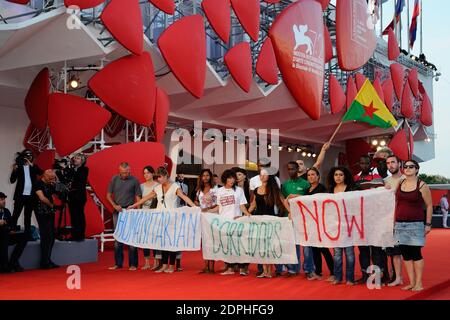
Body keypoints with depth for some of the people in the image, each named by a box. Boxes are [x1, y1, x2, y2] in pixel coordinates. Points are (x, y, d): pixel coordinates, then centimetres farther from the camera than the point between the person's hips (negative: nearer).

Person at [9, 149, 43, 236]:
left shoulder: (34, 167, 9)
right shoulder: (19, 166, 1)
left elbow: (41, 173, -9)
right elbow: (12, 180, -4)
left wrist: (32, 165, -19)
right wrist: (14, 170, -21)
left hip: (31, 195, 3)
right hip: (20, 194, -3)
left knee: (28, 215, 9)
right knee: (15, 214, -6)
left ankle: (27, 234, 12)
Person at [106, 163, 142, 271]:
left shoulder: (134, 180, -3)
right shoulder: (114, 179, 4)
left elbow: (138, 197, 0)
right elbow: (108, 195, 9)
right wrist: (115, 205, -7)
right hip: (117, 211, 3)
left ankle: (133, 264, 3)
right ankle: (118, 263, 15)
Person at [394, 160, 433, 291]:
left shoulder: (422, 185, -4)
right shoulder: (399, 184, 9)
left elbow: (429, 205, -2)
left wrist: (428, 224, -6)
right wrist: (394, 221, 10)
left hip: (416, 224, -4)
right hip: (400, 224, 5)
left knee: (416, 253, -4)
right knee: (405, 254, 5)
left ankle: (419, 283, 4)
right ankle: (411, 282, 12)